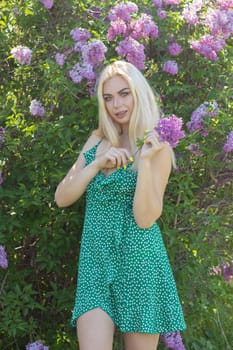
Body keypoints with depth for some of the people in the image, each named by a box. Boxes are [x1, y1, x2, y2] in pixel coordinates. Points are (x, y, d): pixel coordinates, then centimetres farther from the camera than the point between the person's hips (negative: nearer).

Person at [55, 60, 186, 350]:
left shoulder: (158, 148, -5)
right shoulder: (97, 141, 9)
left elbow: (145, 218, -14)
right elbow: (62, 198, 4)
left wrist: (145, 161, -23)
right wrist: (97, 163, -9)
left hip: (138, 260, -3)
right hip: (95, 260, 4)